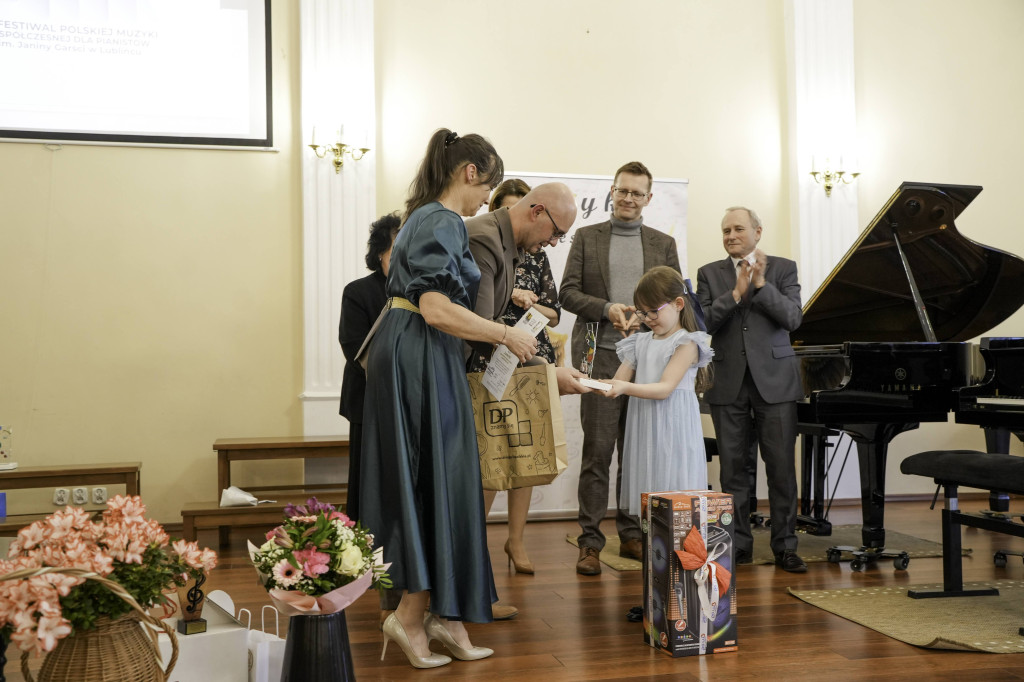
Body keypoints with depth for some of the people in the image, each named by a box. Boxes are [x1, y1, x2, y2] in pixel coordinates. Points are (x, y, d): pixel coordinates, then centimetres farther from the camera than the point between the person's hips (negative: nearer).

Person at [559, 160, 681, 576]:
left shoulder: (663, 244, 13)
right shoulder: (587, 237, 9)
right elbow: (567, 292, 2)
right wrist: (606, 309, -13)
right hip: (601, 357, -2)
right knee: (597, 450, -4)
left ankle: (632, 535, 19)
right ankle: (590, 542, 2)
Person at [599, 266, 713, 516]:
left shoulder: (686, 343, -6)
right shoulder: (640, 343, 15)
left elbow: (664, 388, -15)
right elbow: (618, 382, 12)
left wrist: (626, 387, -27)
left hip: (672, 431, -6)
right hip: (644, 431, 6)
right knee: (647, 499, 7)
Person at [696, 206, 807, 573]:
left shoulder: (783, 268, 6)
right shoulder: (709, 274, 8)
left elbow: (793, 318, -7)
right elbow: (702, 323, -4)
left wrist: (761, 284, -15)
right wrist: (736, 293, -14)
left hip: (774, 380, -1)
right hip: (729, 384, 1)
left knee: (781, 466, 0)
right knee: (733, 467, 6)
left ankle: (785, 546, 9)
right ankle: (739, 543, 16)